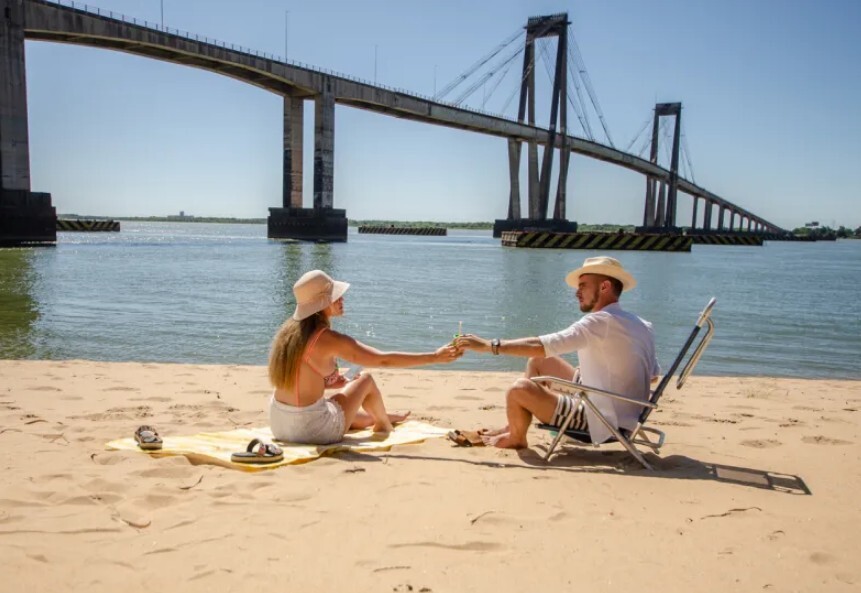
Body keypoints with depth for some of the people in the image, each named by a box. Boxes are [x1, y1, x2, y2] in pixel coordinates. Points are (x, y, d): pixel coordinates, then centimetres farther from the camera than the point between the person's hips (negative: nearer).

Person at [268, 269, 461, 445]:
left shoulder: (289, 330, 5)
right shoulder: (327, 338, -17)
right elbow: (385, 360, -15)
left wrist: (347, 383, 16)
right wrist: (434, 357, -9)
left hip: (279, 425, 7)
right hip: (312, 429, -7)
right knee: (366, 380, 12)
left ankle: (382, 418, 60)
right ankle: (384, 426, 36)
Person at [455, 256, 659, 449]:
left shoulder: (600, 322, -22)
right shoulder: (643, 327, 4)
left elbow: (538, 346, -26)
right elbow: (653, 374, 12)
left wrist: (489, 345, -18)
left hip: (601, 423, -10)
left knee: (519, 390, -18)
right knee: (539, 362, 14)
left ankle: (516, 438, 14)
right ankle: (515, 426, 26)